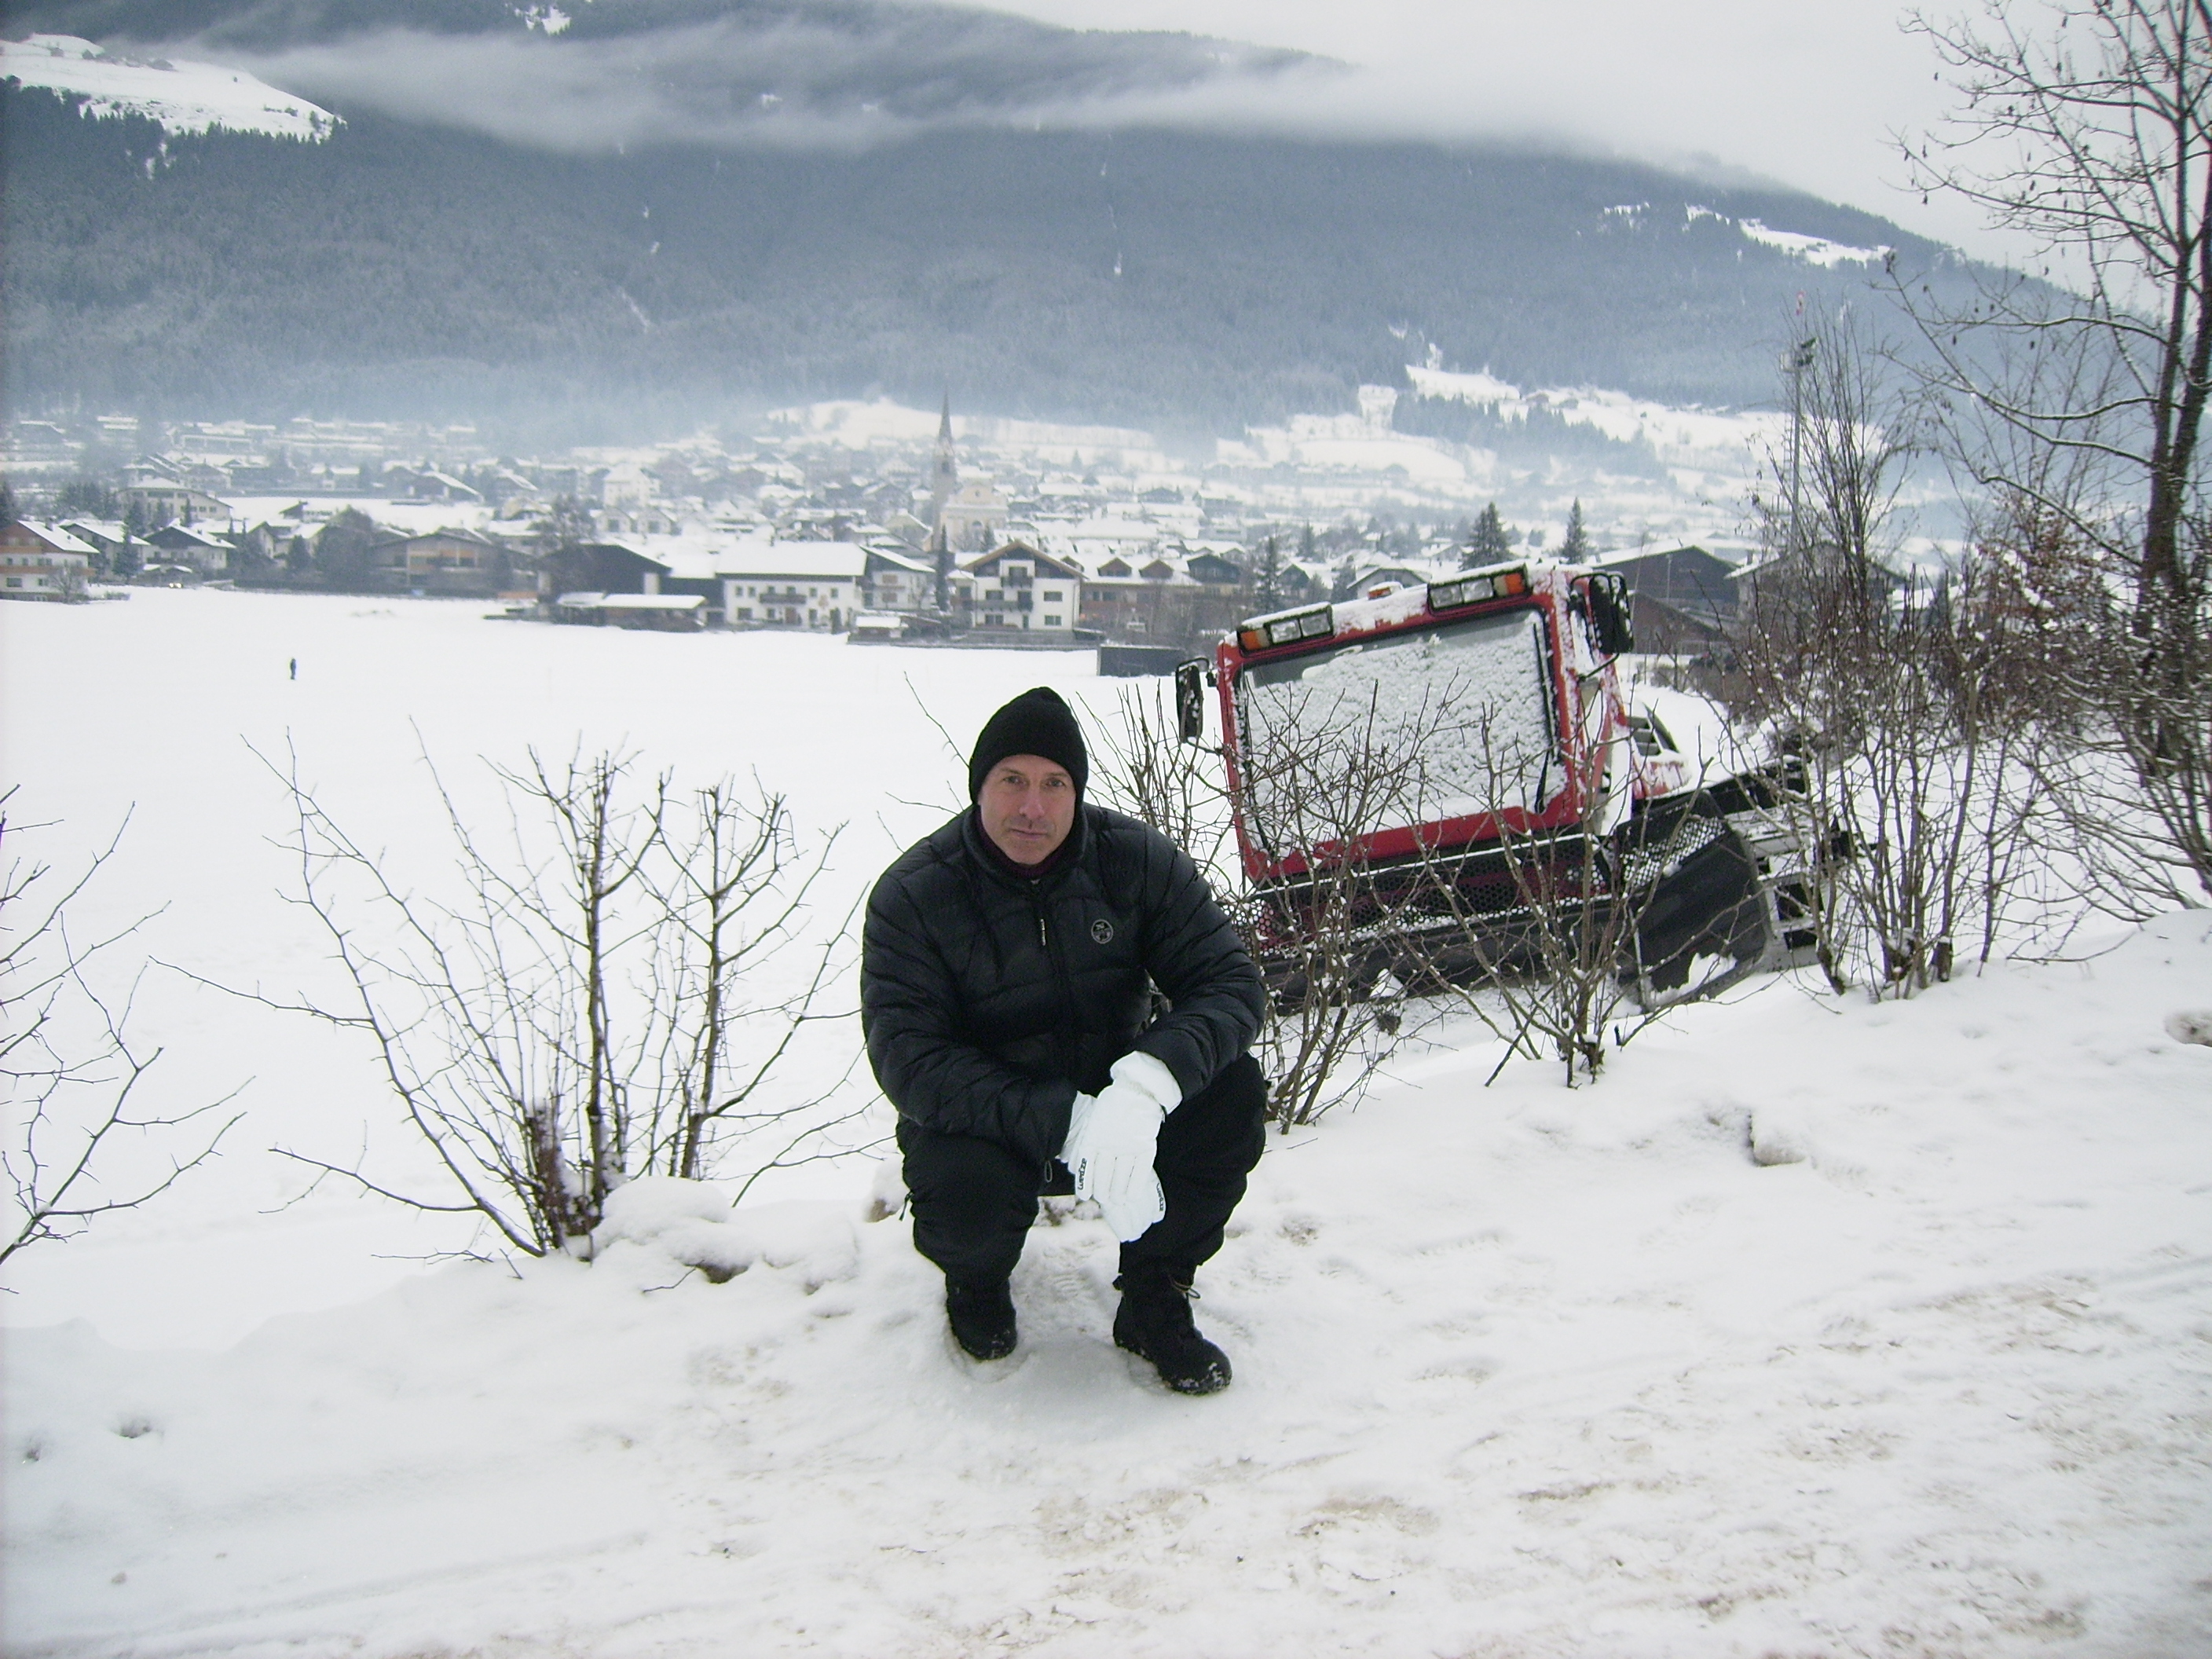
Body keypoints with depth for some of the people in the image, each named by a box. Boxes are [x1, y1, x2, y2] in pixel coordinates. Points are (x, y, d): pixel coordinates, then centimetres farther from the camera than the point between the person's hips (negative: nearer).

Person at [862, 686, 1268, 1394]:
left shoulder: (1137, 860, -11)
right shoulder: (911, 896, -17)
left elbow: (1229, 983, -18)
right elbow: (908, 1058, -25)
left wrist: (1146, 1085, -39)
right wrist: (1061, 1124, -39)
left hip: (1115, 1099, 3)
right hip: (986, 1120, -2)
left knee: (1233, 1090, -24)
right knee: (963, 1187, -35)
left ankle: (1154, 1298, -1)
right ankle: (977, 1280, 6)